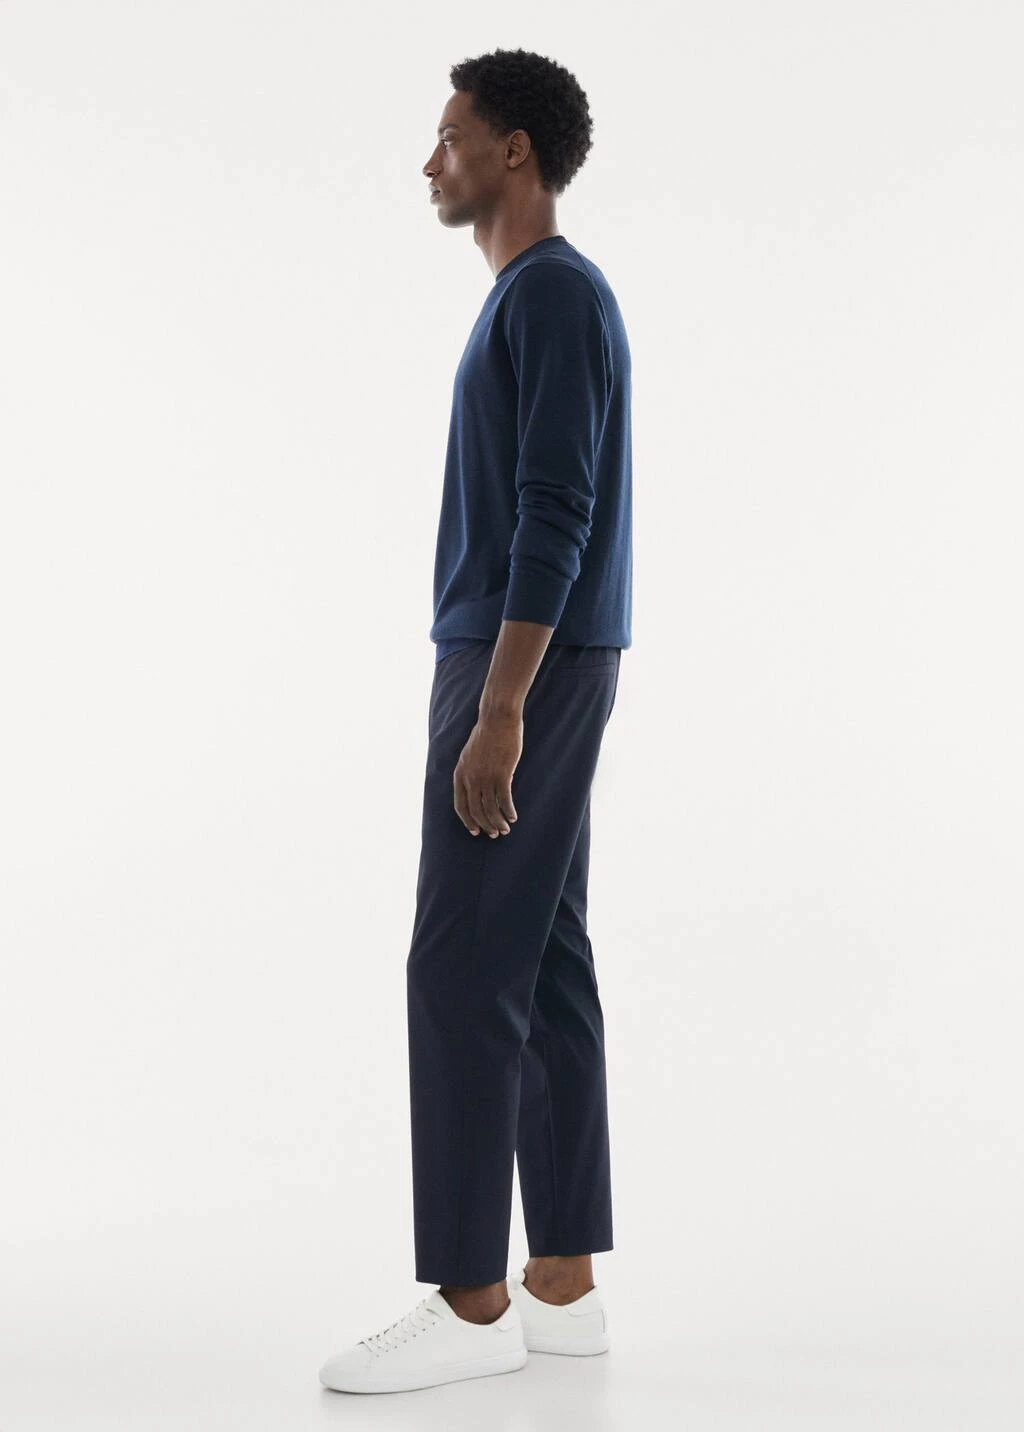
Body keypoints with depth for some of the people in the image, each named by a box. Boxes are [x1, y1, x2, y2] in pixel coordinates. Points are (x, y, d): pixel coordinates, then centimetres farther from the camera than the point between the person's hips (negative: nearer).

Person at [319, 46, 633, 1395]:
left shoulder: (556, 293, -13)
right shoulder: (532, 299, 19)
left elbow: (557, 516, -20)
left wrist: (496, 708, -23)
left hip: (525, 676, -10)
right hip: (522, 673, 10)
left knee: (462, 970, -8)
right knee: (542, 966, 8)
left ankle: (473, 1297, -2)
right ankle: (561, 1280, 13)